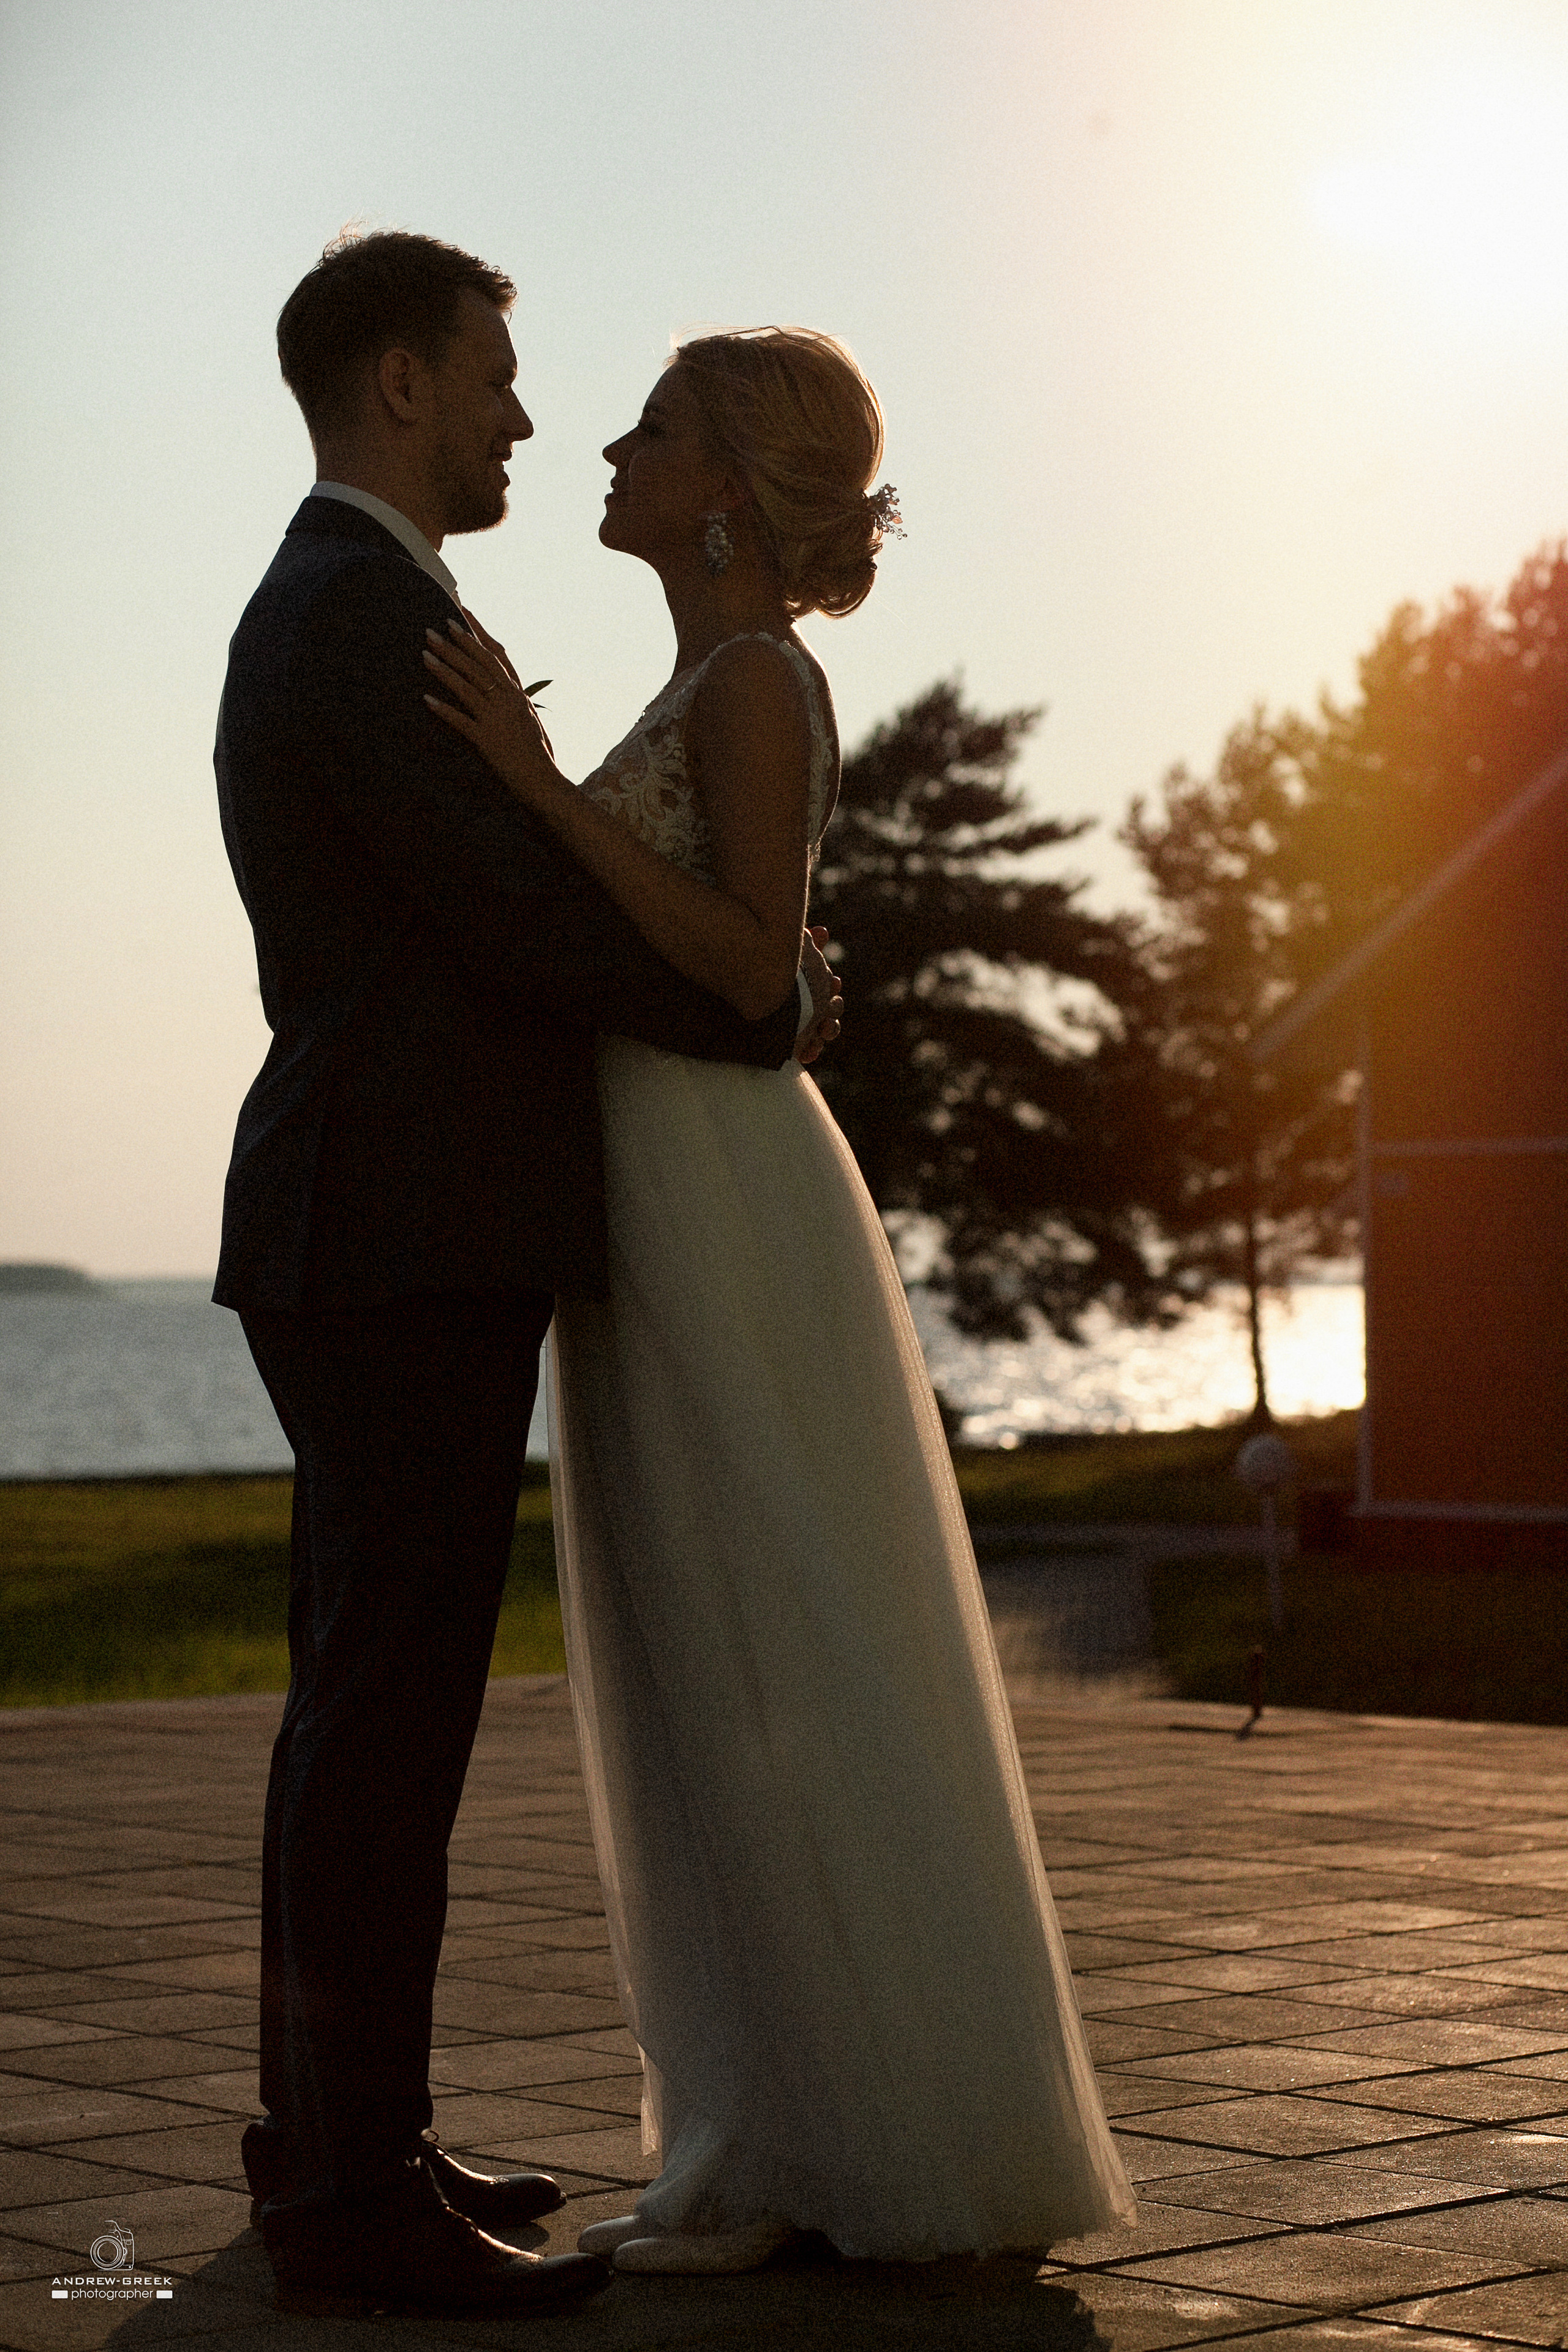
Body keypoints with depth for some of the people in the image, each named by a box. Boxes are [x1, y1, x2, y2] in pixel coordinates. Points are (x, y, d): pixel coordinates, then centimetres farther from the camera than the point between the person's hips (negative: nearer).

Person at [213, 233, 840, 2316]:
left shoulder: (326, 621, 22)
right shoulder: (364, 618, -13)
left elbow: (517, 891, 23)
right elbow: (537, 927, -18)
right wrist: (771, 1020, -3)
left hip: (390, 1248, 11)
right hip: (409, 1252, -11)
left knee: (371, 1709, 13)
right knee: (393, 1717, -8)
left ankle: (337, 2140, 20)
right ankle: (357, 2190, -5)